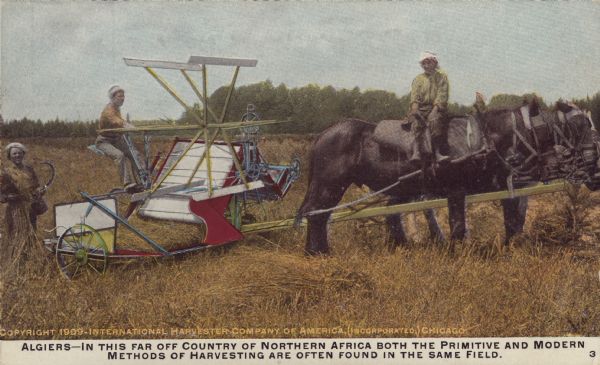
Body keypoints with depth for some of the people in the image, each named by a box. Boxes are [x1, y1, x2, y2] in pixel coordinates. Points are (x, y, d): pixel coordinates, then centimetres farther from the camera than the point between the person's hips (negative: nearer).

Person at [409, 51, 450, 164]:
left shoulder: (442, 77, 14)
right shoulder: (418, 79, 20)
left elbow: (442, 95, -1)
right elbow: (414, 95, 4)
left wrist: (435, 109, -17)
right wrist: (414, 107, -18)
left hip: (437, 108, -2)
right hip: (422, 108, 2)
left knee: (435, 119, -35)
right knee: (417, 123, -31)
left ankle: (437, 153, -43)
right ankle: (416, 152, -48)